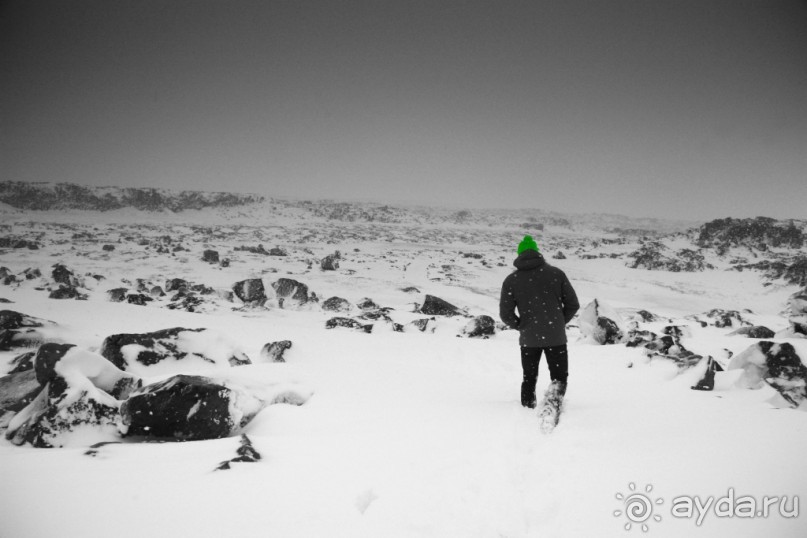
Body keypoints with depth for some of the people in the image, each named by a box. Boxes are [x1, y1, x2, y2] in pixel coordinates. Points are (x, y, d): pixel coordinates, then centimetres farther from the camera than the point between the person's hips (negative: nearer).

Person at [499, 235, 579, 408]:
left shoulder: (511, 280, -2)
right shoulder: (556, 273, -1)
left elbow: (506, 314, -3)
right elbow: (573, 305, 2)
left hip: (528, 339, 1)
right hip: (556, 337, -1)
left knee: (529, 378, 20)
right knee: (560, 377, 11)